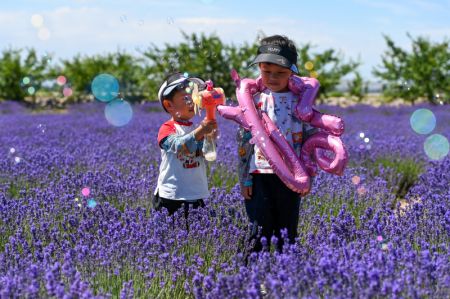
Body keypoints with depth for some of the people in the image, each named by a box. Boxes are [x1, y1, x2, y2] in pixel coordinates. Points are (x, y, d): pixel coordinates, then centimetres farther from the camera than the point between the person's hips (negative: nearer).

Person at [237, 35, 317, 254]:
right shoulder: (253, 99, 1)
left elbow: (311, 139, 5)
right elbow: (243, 140, 3)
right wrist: (244, 178, 0)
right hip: (260, 175, -1)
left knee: (287, 232, 10)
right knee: (259, 233, 0)